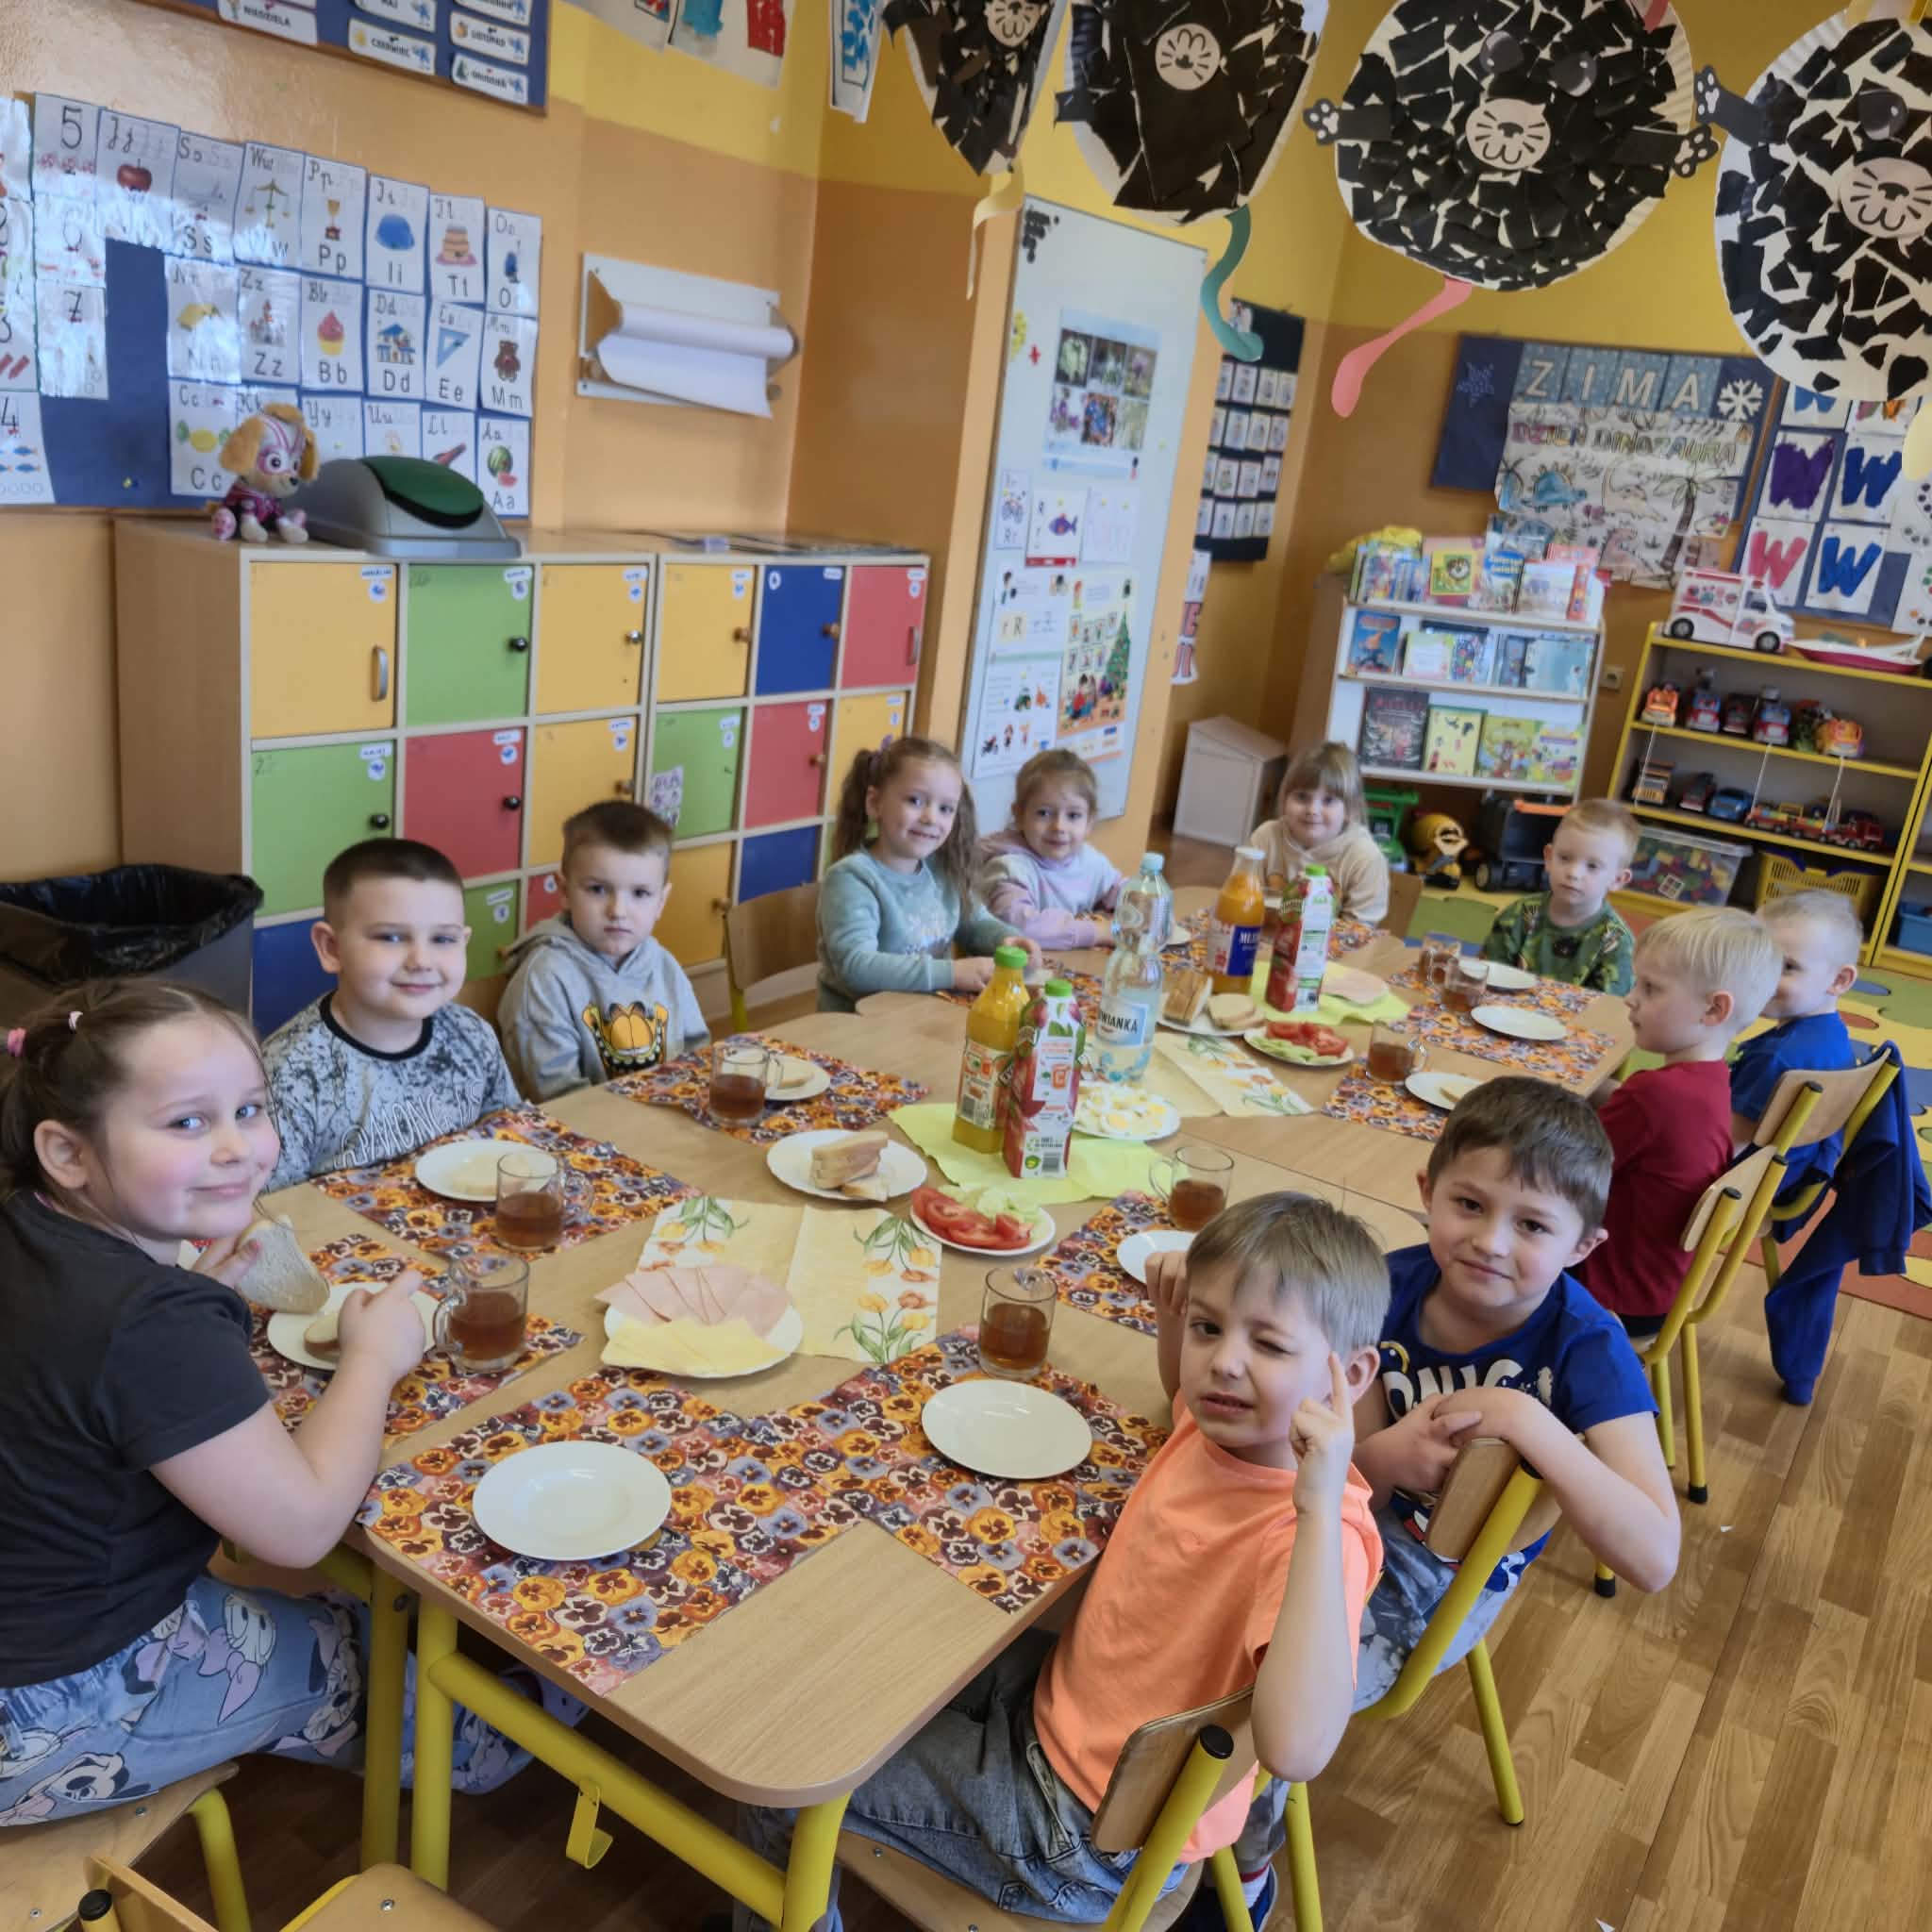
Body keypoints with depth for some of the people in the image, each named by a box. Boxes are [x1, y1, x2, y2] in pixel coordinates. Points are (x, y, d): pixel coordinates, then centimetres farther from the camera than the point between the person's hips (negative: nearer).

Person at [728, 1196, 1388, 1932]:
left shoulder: (1316, 1533, -31)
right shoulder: (1225, 1426, -9)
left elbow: (1294, 1750, -47)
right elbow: (1188, 1395, 18)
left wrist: (1322, 1506, -49)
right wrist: (1172, 1309, -4)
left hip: (1090, 1840, -8)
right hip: (1056, 1700, 8)